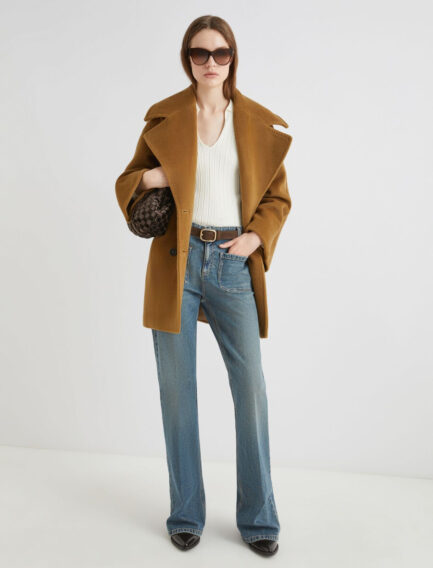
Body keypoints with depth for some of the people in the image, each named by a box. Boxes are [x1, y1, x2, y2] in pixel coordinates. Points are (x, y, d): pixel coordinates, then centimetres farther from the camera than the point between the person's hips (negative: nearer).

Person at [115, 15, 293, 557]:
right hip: (178, 261, 0)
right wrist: (150, 177, -9)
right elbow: (126, 181, 13)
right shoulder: (163, 117, 8)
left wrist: (258, 236, -6)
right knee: (177, 389, 4)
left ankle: (258, 519, 16)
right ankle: (185, 515, 21)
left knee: (251, 387, -2)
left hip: (232, 264, 0)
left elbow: (279, 196, 12)